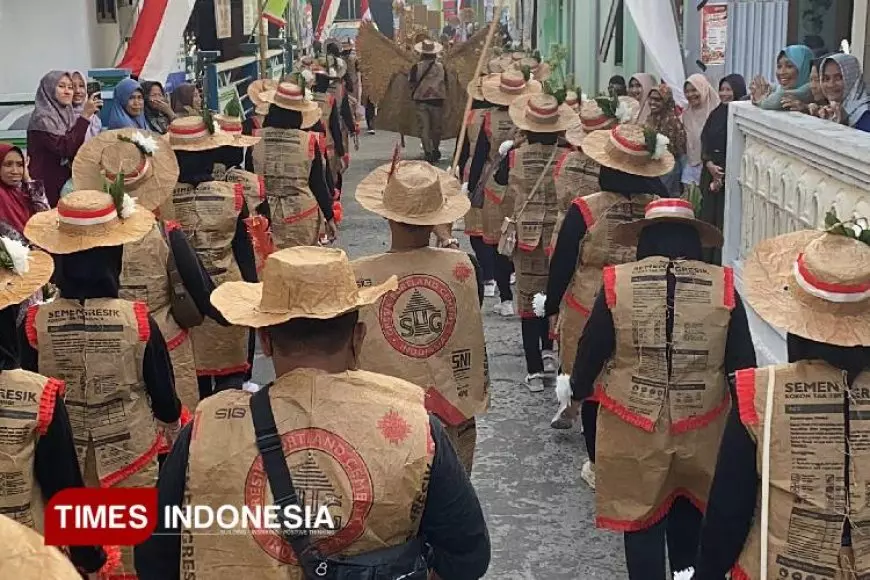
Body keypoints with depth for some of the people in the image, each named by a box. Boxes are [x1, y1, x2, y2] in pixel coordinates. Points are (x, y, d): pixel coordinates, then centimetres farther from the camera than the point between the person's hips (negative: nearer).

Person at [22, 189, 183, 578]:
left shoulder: (35, 323, -18)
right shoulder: (138, 321, -21)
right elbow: (161, 385, -7)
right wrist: (171, 422, 14)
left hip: (63, 454, 1)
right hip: (129, 449, -1)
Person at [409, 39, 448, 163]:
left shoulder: (416, 68, -7)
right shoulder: (441, 67, -3)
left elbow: (412, 85, -3)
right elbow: (446, 84, 2)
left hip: (421, 101, -1)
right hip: (437, 100, 1)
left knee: (424, 128, 4)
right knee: (436, 127, 16)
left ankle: (428, 153, 0)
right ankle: (435, 150, 31)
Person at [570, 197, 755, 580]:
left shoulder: (618, 283, -10)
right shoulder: (723, 287, -7)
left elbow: (591, 349, -1)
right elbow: (742, 362, 0)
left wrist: (578, 391, 19)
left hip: (634, 428, -1)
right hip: (701, 428, 2)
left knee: (641, 512, 13)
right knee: (690, 507, 26)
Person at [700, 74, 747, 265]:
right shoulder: (716, 113, 12)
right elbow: (705, 141, 9)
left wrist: (723, 177, -15)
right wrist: (709, 164, -9)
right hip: (710, 170, 6)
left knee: (724, 218, -6)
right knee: (707, 213, 8)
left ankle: (721, 261, 0)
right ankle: (706, 258, 16)